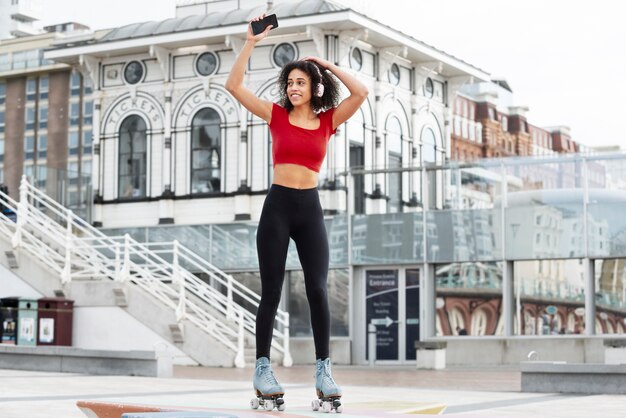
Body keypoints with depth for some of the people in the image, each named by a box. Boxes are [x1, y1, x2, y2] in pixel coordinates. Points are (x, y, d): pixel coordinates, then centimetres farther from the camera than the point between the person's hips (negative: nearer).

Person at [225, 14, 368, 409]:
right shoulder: (276, 114, 5)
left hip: (310, 208, 1)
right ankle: (263, 369, 7)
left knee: (318, 290, -5)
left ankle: (324, 370, 1)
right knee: (271, 291, 0)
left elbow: (361, 93, -6)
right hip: (278, 205, -1)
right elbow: (234, 85, 0)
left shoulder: (328, 120, 6)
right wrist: (251, 42, -6)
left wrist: (327, 65, 2)